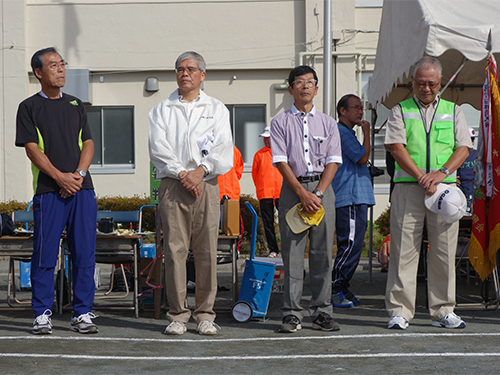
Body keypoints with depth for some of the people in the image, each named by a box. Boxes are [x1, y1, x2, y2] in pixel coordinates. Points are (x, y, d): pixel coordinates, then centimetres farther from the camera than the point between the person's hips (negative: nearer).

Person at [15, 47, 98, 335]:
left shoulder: (76, 105, 17)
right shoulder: (29, 107, 5)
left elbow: (88, 143, 12)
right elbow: (32, 149, -4)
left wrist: (78, 173, -6)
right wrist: (60, 177, -14)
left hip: (82, 188, 4)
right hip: (48, 190, -3)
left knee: (85, 253, 2)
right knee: (45, 254, -2)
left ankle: (83, 314, 9)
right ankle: (42, 314, 7)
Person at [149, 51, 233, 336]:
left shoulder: (217, 109, 14)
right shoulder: (162, 110, 14)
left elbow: (224, 151, 3)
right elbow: (158, 148, 1)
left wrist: (201, 170, -11)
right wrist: (181, 173, -11)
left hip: (206, 185, 0)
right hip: (172, 185, 0)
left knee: (207, 251, -2)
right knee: (175, 249, -4)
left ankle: (205, 314, 5)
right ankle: (178, 315, 2)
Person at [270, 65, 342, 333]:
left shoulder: (328, 123, 13)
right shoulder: (280, 122, 7)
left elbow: (333, 162, 5)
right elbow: (281, 162, -2)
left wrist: (318, 193, -9)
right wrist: (303, 194, -11)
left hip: (323, 188, 2)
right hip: (293, 188, -2)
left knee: (323, 252, 0)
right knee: (292, 252, -3)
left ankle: (322, 313, 5)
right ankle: (292, 314, 0)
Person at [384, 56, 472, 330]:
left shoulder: (453, 111, 16)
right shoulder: (400, 111, 10)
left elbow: (463, 148, 8)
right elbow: (396, 147, -3)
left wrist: (441, 172, -10)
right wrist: (422, 177, -14)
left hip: (445, 187, 2)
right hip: (408, 187, -2)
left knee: (444, 251, 2)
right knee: (404, 249, -4)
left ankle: (443, 311, 10)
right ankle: (399, 311, 1)